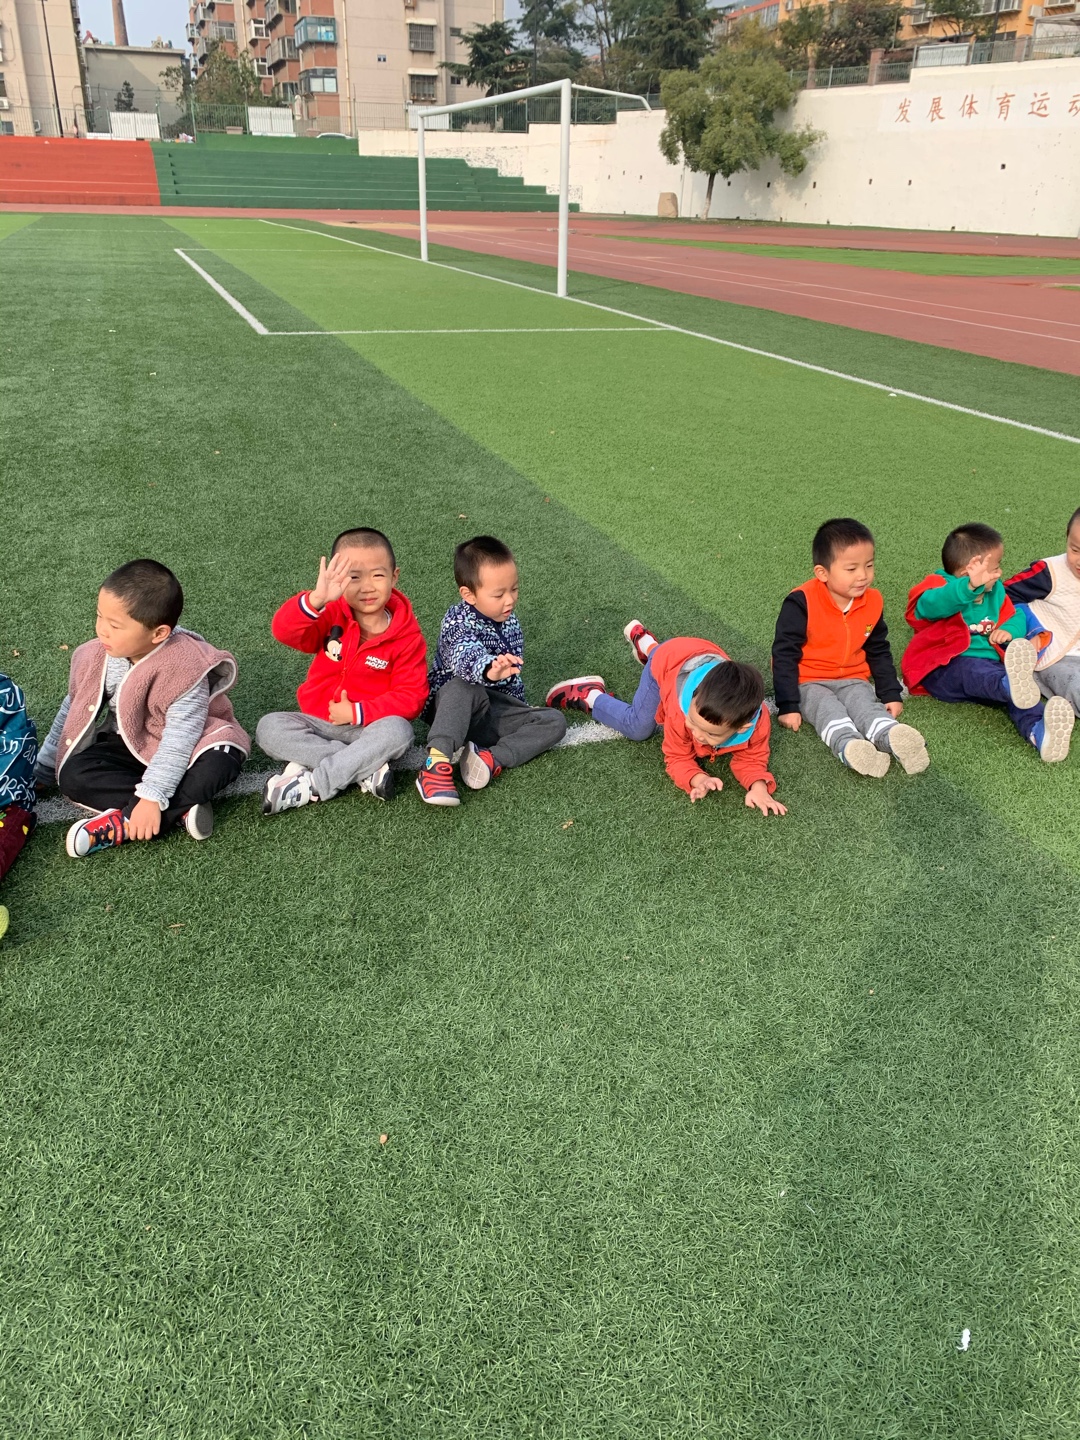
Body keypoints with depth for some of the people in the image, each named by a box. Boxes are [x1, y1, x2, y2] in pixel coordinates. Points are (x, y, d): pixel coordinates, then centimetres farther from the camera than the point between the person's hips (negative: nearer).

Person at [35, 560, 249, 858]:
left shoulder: (184, 667, -28)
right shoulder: (95, 658, -11)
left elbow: (179, 740, -29)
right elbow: (72, 712, 5)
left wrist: (152, 799, -34)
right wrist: (41, 770, 11)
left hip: (187, 746, -5)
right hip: (130, 745, 5)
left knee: (219, 765, -36)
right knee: (73, 776, -21)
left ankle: (125, 824, -30)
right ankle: (182, 809, -26)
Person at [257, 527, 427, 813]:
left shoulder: (407, 636, -8)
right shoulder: (331, 616, -6)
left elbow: (412, 695, -10)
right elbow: (284, 631, -24)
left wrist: (358, 712, -20)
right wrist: (316, 599, -45)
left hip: (370, 726, -2)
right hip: (318, 722, 2)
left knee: (397, 731, -34)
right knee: (269, 727, -23)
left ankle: (312, 785, -27)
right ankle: (368, 770, -26)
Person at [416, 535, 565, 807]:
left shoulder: (510, 622, 5)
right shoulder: (457, 621, -18)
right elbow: (465, 656, -41)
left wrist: (521, 708, 20)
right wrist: (490, 669, -61)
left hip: (496, 709, 6)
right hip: (454, 708, -6)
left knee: (554, 722, -11)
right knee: (464, 687, -39)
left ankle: (493, 758, -30)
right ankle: (437, 763, -49)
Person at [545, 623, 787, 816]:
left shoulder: (756, 722, -44)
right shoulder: (681, 710, -48)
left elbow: (751, 759, -28)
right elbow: (677, 758, -33)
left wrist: (758, 786, -49)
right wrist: (698, 780, -54)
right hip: (669, 660, -4)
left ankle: (643, 641, 62)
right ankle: (590, 695, 20)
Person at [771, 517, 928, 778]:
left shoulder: (872, 603, 1)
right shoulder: (802, 603, -17)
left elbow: (879, 652, 15)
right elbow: (784, 654, -15)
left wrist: (891, 694, 10)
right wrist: (788, 705, -17)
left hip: (853, 680, 4)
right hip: (809, 683, -4)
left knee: (867, 705, -26)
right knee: (829, 711, -32)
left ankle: (892, 737, -54)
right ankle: (850, 746, -59)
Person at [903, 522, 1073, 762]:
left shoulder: (995, 592, 23)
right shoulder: (939, 587, -3)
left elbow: (1015, 616, 30)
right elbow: (930, 605, -27)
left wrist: (1010, 631, 3)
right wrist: (971, 587, -45)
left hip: (990, 665, 6)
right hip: (944, 670, -6)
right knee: (973, 669, -41)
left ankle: (1039, 732, -57)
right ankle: (1012, 686, -75)